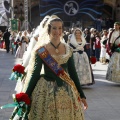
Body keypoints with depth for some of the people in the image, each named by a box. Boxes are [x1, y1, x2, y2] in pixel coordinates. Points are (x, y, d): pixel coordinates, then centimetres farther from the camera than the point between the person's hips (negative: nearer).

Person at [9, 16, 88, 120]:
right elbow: (34, 73, -3)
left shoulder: (68, 49, 4)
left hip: (67, 91, 3)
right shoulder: (40, 50, -6)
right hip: (46, 91, -3)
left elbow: (73, 73, 8)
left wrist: (81, 95, 8)